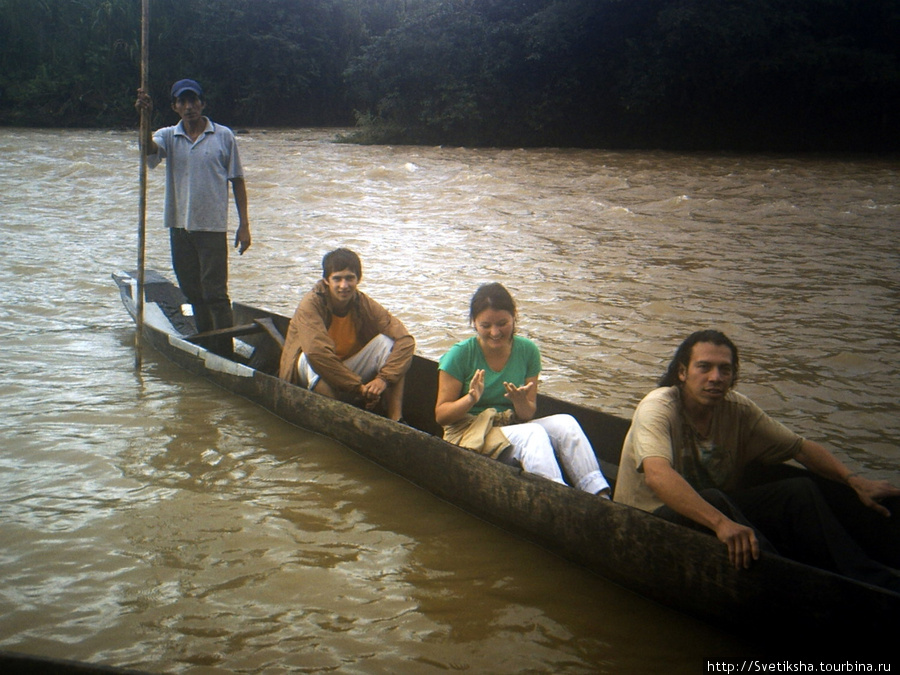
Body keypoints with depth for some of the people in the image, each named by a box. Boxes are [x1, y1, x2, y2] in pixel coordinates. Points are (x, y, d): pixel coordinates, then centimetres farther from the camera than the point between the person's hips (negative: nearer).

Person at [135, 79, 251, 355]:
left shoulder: (223, 136, 0)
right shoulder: (168, 136, 6)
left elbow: (237, 180, 2)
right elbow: (148, 147, -16)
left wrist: (244, 224, -2)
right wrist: (145, 117, -33)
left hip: (212, 226, -4)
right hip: (180, 226, 4)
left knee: (215, 293, -6)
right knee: (193, 293, 12)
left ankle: (226, 352, 0)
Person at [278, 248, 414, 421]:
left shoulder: (364, 304, -10)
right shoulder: (310, 305, -21)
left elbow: (405, 340, -18)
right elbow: (317, 352, -35)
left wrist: (384, 378, -32)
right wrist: (358, 387, -32)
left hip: (347, 371, 4)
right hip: (311, 379, -4)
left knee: (386, 341, -18)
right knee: (312, 358, -36)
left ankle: (395, 419, -25)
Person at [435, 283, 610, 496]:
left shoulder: (527, 351, 3)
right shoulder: (460, 355, -8)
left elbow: (528, 415, 3)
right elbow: (441, 415, -7)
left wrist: (521, 401, -21)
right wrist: (471, 399, -26)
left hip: (513, 428, 4)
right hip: (469, 435, -4)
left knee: (566, 423, -23)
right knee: (533, 433, -32)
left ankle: (600, 497, -31)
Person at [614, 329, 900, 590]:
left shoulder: (738, 410, -1)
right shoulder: (657, 409, -21)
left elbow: (800, 447, 6)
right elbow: (657, 475, -39)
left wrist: (855, 480, -9)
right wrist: (720, 522, -51)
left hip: (722, 513, 7)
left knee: (800, 490, -10)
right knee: (712, 498, -36)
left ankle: (873, 583, -17)